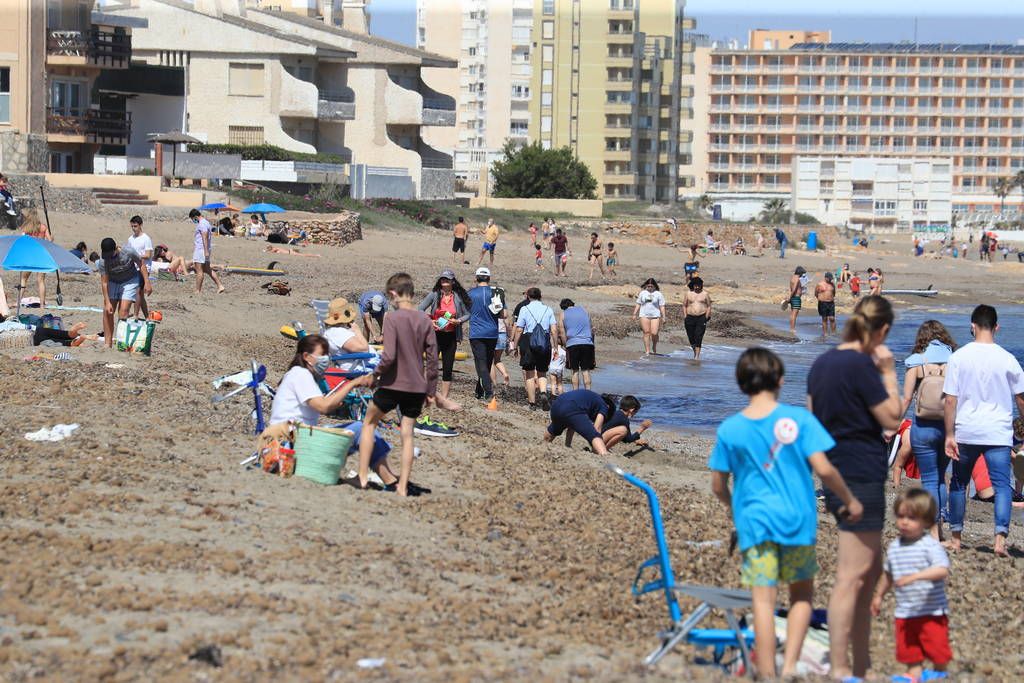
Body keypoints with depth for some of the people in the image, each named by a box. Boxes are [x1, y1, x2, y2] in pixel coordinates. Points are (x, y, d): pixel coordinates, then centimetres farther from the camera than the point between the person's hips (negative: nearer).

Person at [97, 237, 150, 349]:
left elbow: (141, 264, -10)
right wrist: (107, 302, -24)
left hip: (129, 281, -2)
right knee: (107, 311, -5)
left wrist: (147, 282, -13)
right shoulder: (103, 261, -22)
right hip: (112, 282, 2)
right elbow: (104, 282, -19)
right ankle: (108, 343, 2)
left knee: (123, 311, -16)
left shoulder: (128, 252, -26)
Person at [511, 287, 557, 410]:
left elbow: (519, 330, -2)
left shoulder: (524, 309, 0)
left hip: (528, 341, -2)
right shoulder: (548, 309, 7)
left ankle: (532, 402, 6)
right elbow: (554, 330, 2)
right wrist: (556, 347, 7)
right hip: (544, 343, 2)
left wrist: (515, 346, 4)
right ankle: (543, 392, -14)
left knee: (529, 373, 6)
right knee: (542, 373, 13)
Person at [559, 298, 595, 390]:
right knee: (586, 370, 3)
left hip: (572, 344, -1)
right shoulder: (584, 310, 15)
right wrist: (592, 342, 25)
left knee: (575, 371, 5)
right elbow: (592, 328, 17)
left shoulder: (563, 314, 9)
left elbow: (562, 333, 5)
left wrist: (566, 346, 11)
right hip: (587, 343, 1)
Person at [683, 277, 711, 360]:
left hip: (701, 318, -2)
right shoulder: (688, 294, 9)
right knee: (691, 337, 5)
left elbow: (709, 306, 8)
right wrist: (685, 317, 3)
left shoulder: (705, 294, 6)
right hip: (690, 318, 2)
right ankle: (695, 351, 28)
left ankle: (697, 355, -12)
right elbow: (684, 306, 12)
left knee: (698, 338, -12)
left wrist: (706, 318, -1)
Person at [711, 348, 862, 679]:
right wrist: (850, 500, 5)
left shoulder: (729, 430, 0)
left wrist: (733, 506, 28)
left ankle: (768, 676, 0)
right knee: (802, 593, 17)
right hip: (797, 520, 0)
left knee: (763, 602, 0)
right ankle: (790, 667, 5)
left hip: (754, 523, 0)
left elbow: (718, 486, 7)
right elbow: (823, 469, -10)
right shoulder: (798, 418, -5)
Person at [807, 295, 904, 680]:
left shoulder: (822, 363, 10)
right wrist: (888, 372, -5)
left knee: (871, 570, 18)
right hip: (862, 478, -10)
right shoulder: (861, 365, -16)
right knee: (852, 575, -8)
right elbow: (892, 419, -11)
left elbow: (813, 419, 17)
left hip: (838, 474, 10)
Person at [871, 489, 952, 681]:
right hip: (905, 613, 5)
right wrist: (879, 595, 31)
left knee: (938, 655, -2)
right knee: (911, 656, 6)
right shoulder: (894, 547, 8)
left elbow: (942, 570, -27)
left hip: (932, 612, -5)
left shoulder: (930, 546, -13)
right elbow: (889, 575, 24)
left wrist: (915, 576, -36)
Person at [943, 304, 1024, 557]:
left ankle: (956, 538, 21)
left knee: (959, 483, 15)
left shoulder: (959, 357, -2)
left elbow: (950, 399, -5)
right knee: (1002, 485, -3)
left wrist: (950, 436, -2)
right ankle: (1000, 538, -18)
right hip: (998, 433, -1)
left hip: (966, 432, 1)